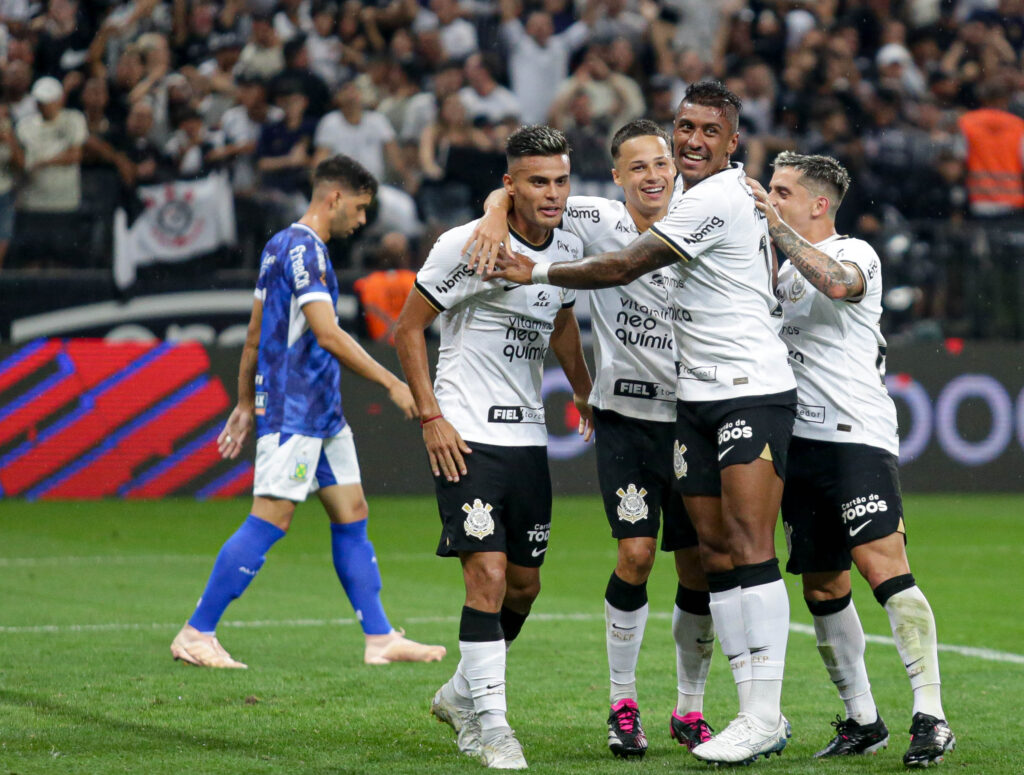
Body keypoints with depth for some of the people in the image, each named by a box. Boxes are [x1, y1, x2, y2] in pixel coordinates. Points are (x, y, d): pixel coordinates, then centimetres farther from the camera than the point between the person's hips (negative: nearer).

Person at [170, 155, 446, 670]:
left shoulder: (283, 246, 16)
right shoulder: (302, 248, -15)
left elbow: (255, 335, 21)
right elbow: (328, 334, -22)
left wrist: (245, 405, 25)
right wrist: (392, 384, -18)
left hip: (322, 413, 10)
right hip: (292, 411, -10)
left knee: (351, 514, 8)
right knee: (270, 521, -10)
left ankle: (381, 639, 9)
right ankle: (195, 635, -5)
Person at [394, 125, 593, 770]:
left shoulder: (570, 249, 4)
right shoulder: (467, 246, -13)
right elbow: (408, 329, -5)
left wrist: (587, 394, 21)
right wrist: (431, 415, -11)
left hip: (528, 437, 6)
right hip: (466, 436, -6)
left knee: (524, 584, 10)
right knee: (489, 575, -15)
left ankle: (462, 694, 32)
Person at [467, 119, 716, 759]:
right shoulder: (597, 222, -3)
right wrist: (498, 214, -20)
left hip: (692, 417, 2)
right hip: (626, 417, -2)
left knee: (700, 568, 2)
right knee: (637, 553, -13)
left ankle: (691, 709, 18)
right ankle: (623, 705, 3)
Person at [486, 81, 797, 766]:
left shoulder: (717, 199, -14)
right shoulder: (719, 193, 17)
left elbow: (623, 268, -12)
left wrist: (539, 273, -1)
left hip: (753, 390, -10)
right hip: (697, 397, 10)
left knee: (750, 546, -14)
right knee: (717, 554, 3)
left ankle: (764, 714, -17)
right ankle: (758, 714, 4)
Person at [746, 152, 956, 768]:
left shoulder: (855, 253, -4)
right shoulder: (788, 269, 20)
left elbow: (838, 283, -29)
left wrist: (777, 227, -28)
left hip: (856, 435, -8)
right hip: (801, 441, 8)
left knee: (883, 565, -20)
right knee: (823, 588, 7)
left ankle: (931, 717, -21)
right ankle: (862, 720, 15)